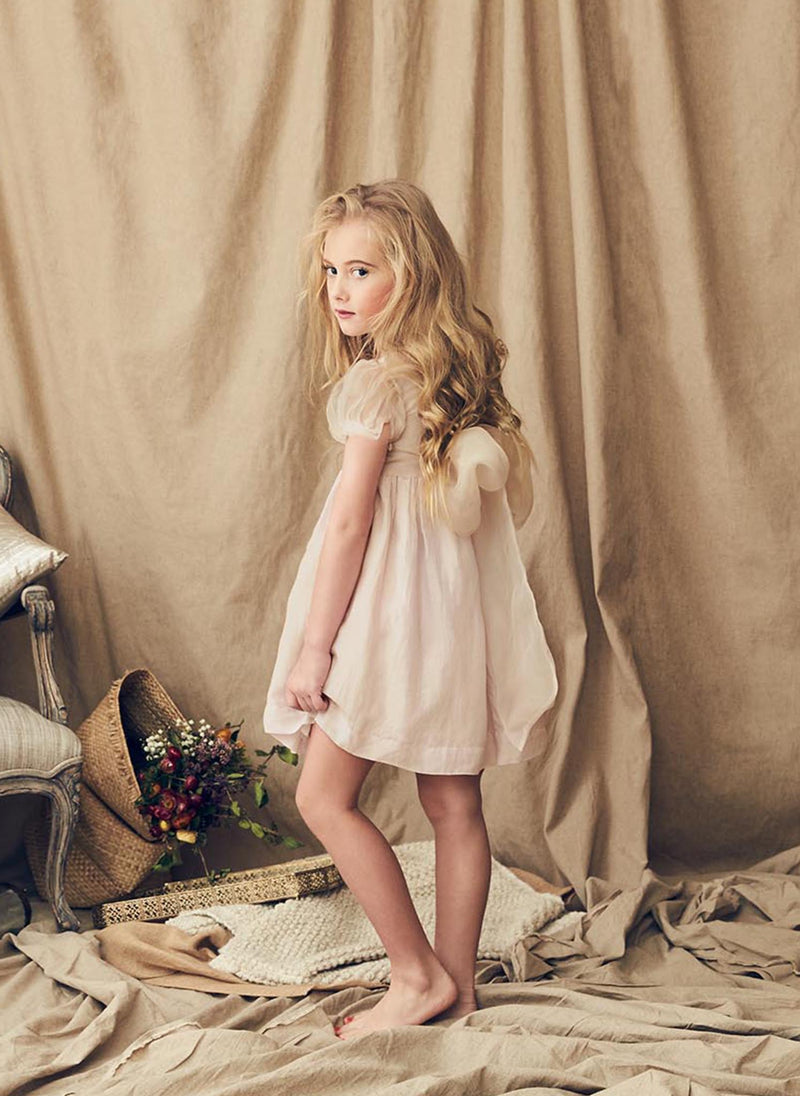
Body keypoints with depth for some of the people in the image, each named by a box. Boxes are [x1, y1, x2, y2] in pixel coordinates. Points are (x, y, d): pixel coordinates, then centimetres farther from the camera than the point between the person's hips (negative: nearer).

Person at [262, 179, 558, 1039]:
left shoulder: (376, 382, -16)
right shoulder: (458, 373, 8)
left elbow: (350, 522, -16)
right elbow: (496, 492, 13)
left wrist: (315, 644, -10)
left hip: (390, 608, -8)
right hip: (455, 611, 8)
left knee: (324, 797, 3)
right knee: (453, 803, 11)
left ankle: (418, 975, 8)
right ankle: (456, 983, 21)